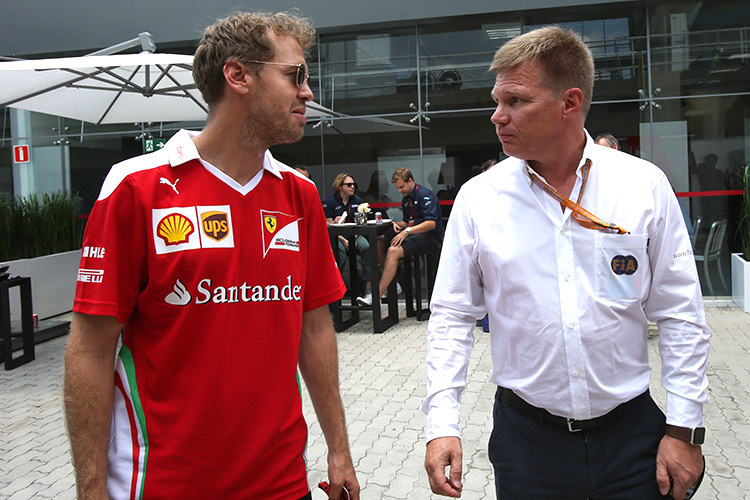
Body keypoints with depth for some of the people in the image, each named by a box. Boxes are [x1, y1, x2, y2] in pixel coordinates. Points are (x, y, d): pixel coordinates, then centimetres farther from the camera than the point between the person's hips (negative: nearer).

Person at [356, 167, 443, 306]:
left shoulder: (425, 195, -11)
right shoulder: (405, 199, 17)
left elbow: (431, 223, -22)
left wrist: (407, 231, -28)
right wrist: (398, 224, 1)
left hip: (430, 237, -9)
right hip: (414, 234, 9)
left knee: (393, 251, -30)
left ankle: (377, 295, -33)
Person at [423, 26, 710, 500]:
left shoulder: (645, 185, -5)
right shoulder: (477, 198, -5)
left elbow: (681, 314, -1)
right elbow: (452, 316, -1)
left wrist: (684, 428, -2)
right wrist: (442, 423, -8)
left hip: (632, 430, 0)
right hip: (525, 437, 1)